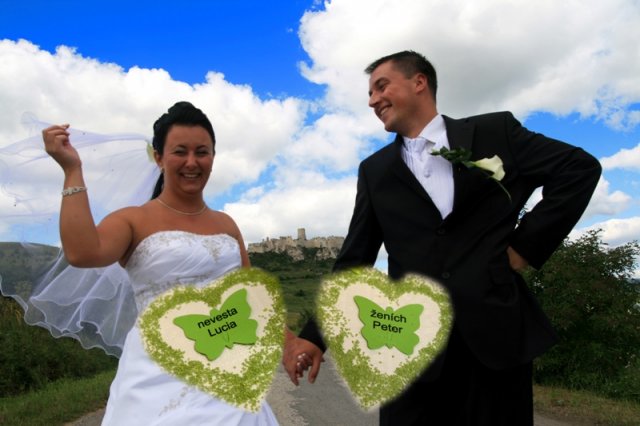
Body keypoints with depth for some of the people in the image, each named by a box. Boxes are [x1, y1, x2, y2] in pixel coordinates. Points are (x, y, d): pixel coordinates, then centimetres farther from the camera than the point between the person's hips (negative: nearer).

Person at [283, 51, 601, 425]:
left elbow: (580, 168, 6)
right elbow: (354, 261, 7)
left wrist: (527, 244, -2)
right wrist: (315, 335, -2)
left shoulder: (496, 131, 5)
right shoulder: (375, 170, 10)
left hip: (496, 331, -1)